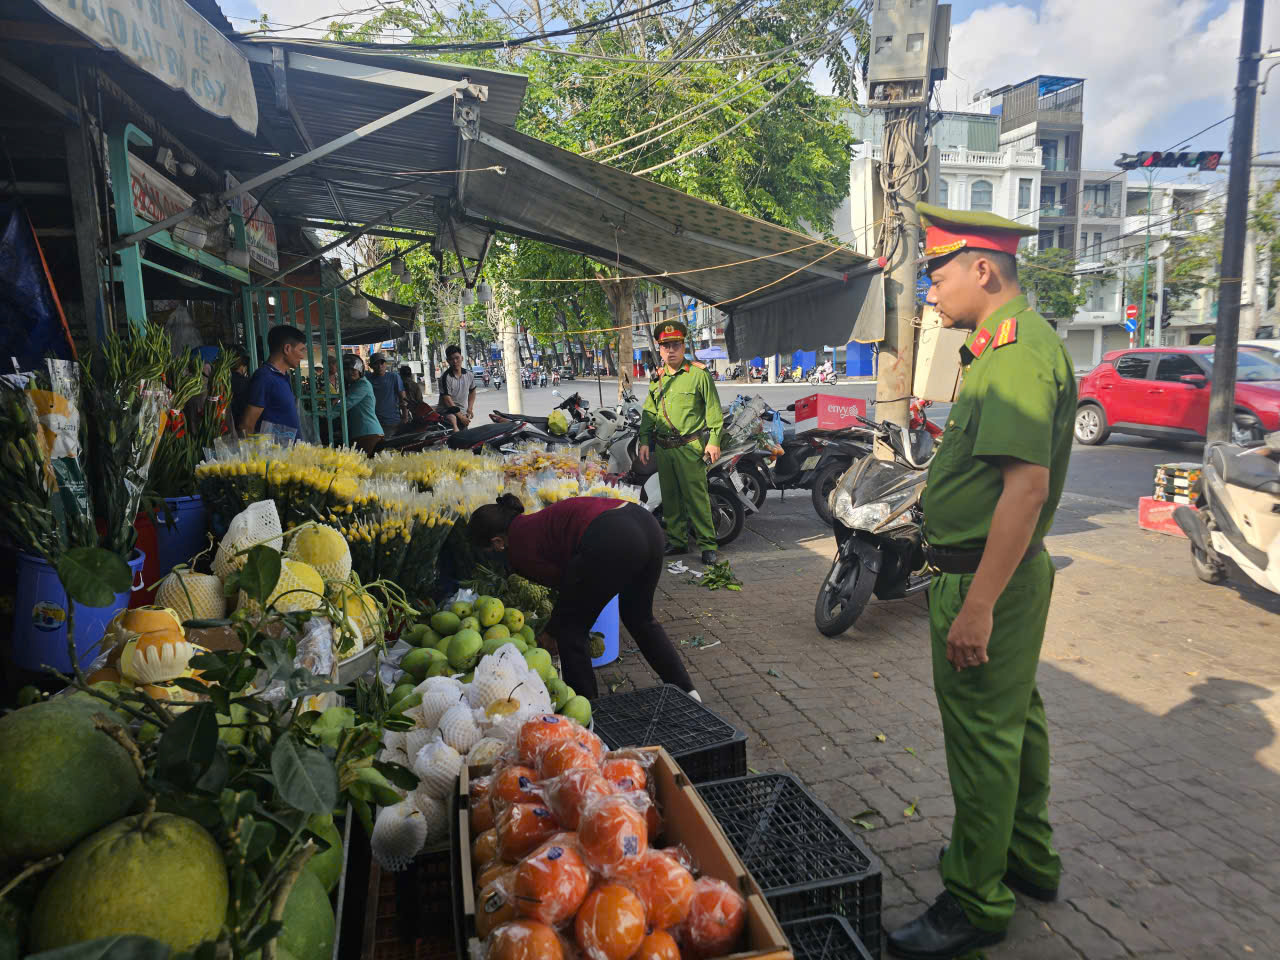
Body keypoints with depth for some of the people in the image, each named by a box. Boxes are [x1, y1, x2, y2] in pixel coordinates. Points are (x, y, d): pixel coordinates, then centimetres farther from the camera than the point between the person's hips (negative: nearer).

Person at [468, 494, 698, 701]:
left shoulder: (518, 550, 7)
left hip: (612, 541, -9)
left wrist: (550, 633, 28)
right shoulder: (536, 523, 31)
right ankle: (686, 692, 33)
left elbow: (567, 587, 13)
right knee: (641, 618, 30)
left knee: (571, 627, 15)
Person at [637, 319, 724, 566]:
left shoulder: (699, 374, -2)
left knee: (696, 497, -7)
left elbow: (713, 409, -3)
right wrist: (644, 441, 11)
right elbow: (649, 412, 19)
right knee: (670, 497, 10)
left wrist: (713, 440, -9)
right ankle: (677, 540, 21)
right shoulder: (656, 378, 14)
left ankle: (707, 544, 1)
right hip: (663, 449, 6)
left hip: (690, 447, -6)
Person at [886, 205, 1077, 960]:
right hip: (1000, 574, 11)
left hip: (987, 579, -11)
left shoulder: (1019, 349, -19)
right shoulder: (1008, 345, 15)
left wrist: (978, 605, -29)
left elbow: (1028, 482, -29)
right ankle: (1029, 860, 39)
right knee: (1014, 720, 21)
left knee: (984, 737, 1)